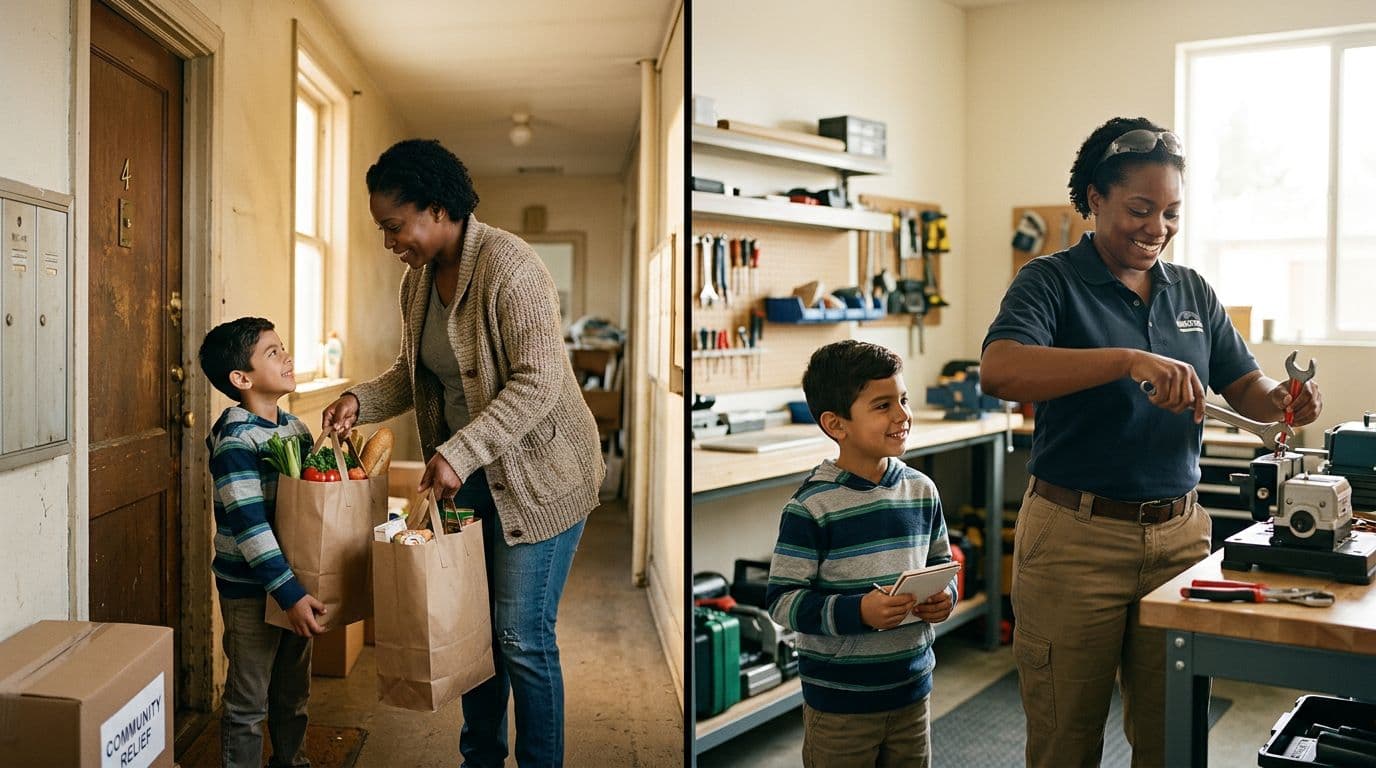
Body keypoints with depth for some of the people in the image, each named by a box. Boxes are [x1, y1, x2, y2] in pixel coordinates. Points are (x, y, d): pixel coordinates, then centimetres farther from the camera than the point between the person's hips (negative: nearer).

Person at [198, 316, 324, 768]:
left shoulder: (295, 426, 5)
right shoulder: (234, 441, -19)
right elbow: (249, 527, -24)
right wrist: (290, 595, -26)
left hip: (297, 581, 8)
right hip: (250, 590, -7)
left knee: (293, 692, 22)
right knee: (249, 702, 5)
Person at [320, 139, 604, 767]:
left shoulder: (507, 266, -20)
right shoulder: (418, 279, 6)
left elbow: (538, 381, -26)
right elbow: (415, 372, 18)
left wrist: (459, 453, -29)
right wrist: (361, 400, -1)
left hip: (536, 474, -8)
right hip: (466, 476, 8)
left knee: (521, 637, -3)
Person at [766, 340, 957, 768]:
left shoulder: (921, 490, 1)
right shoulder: (811, 505, -17)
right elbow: (782, 600, -16)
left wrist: (945, 595, -6)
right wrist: (858, 612, -26)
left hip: (912, 691, 5)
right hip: (838, 702, -5)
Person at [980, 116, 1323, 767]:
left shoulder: (1192, 291, 11)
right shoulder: (1052, 282, -7)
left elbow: (1244, 387, 13)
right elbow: (998, 371, -26)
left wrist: (1284, 401, -11)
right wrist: (1129, 360, -36)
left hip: (1179, 534, 5)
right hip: (1076, 537, -5)